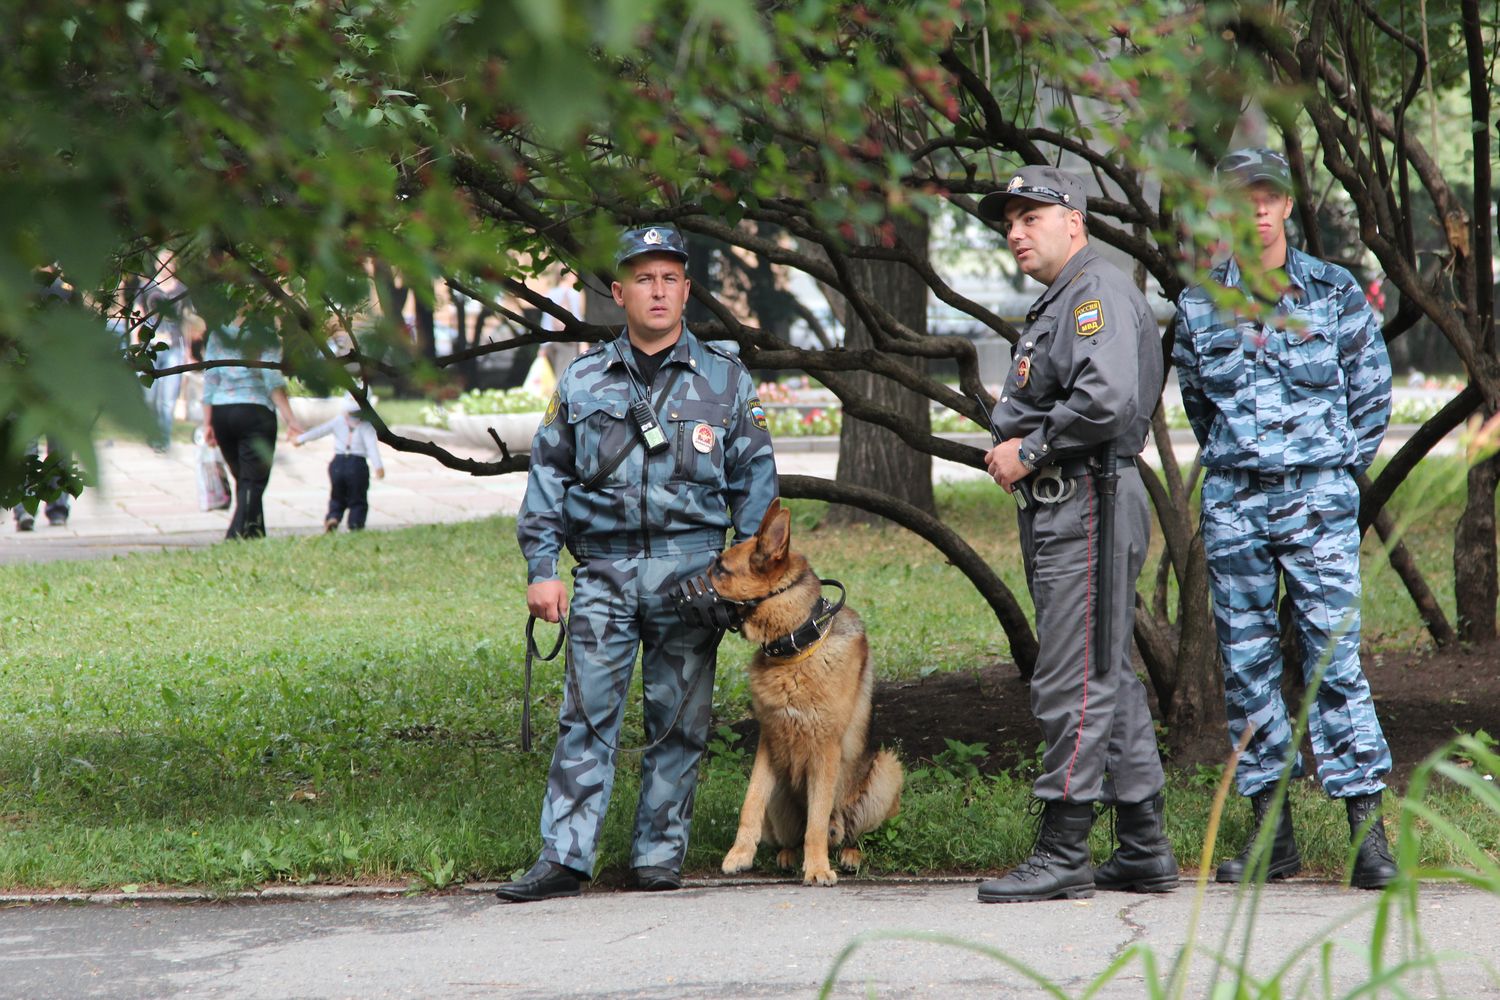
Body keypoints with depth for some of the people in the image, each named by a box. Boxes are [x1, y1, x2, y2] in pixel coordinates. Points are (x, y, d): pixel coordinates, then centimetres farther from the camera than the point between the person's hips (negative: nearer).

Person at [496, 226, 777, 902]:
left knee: (678, 720, 4)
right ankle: (564, 856, -7)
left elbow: (754, 482, 10)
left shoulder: (726, 381, 9)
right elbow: (548, 476, 11)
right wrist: (541, 568, 2)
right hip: (604, 569, 0)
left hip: (692, 569, 0)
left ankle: (659, 853, 13)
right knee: (587, 714, -6)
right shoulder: (582, 381, 10)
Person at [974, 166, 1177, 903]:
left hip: (1088, 506, -11)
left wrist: (1030, 452, -15)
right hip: (1059, 511, 11)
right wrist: (1012, 449, 12)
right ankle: (1144, 852, 15)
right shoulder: (1056, 305, 23)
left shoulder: (1098, 291, -10)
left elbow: (1106, 399, -25)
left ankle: (1062, 854, -10)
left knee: (1073, 685, -10)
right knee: (1108, 680, 12)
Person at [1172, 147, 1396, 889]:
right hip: (1232, 503, 3)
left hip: (1318, 501, -2)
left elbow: (1372, 389, 9)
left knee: (1334, 657, -8)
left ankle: (1368, 828, -6)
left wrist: (1339, 470, 7)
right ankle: (1272, 831, 10)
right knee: (1246, 662, 4)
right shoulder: (1199, 307, 5)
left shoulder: (1334, 292, 1)